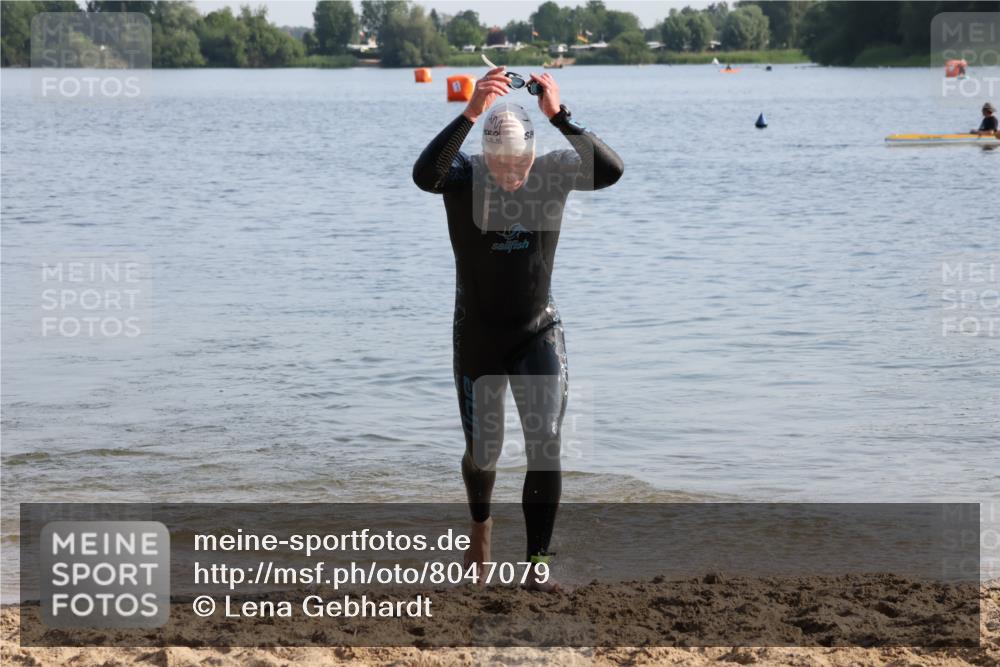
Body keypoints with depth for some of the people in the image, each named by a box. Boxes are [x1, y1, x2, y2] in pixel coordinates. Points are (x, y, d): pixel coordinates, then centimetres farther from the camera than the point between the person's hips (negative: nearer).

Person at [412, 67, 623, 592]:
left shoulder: (552, 171, -12)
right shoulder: (462, 176, -17)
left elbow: (610, 171, -31)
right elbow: (423, 174, -41)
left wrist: (559, 117, -41)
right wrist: (471, 113, -51)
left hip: (539, 333, 0)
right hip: (477, 337, 0)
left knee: (545, 445, -14)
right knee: (482, 453, 11)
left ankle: (538, 563, -7)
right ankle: (481, 526, 44)